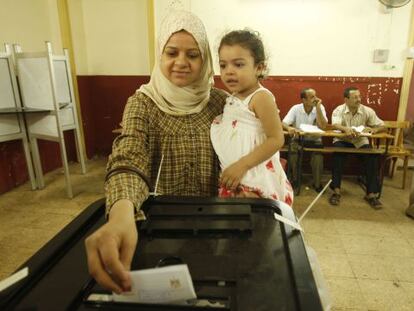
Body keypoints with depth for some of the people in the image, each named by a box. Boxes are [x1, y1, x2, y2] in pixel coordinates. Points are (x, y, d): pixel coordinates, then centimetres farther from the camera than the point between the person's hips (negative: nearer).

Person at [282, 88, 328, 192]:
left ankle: (317, 183, -6)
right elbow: (283, 123, -15)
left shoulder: (320, 107, -6)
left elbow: (323, 127, -20)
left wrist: (318, 107, -21)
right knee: (292, 150, -30)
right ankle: (294, 180, -5)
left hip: (315, 140, 0)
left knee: (318, 155, -29)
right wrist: (289, 128, -39)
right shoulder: (296, 108, -7)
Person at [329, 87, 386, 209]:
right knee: (338, 152, -34)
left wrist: (374, 129, -24)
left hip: (361, 141, 2)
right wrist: (346, 129, -49)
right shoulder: (339, 110, -9)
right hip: (342, 140, -2)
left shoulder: (368, 111, -2)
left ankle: (372, 193, -14)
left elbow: (383, 126, 0)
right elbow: (335, 125, -28)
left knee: (373, 156, -25)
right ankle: (336, 190, -26)